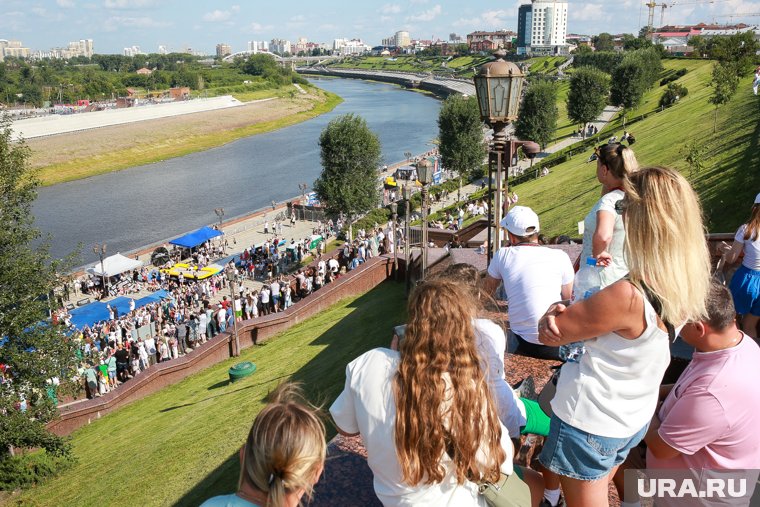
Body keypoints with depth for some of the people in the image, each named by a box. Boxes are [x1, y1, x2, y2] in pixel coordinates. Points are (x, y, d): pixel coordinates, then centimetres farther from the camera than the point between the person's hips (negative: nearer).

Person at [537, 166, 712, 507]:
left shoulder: (628, 297, -34)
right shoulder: (688, 289, -8)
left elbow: (548, 334, -22)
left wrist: (555, 309, -3)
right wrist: (565, 313, -19)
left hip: (589, 423, -7)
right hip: (633, 421, 7)